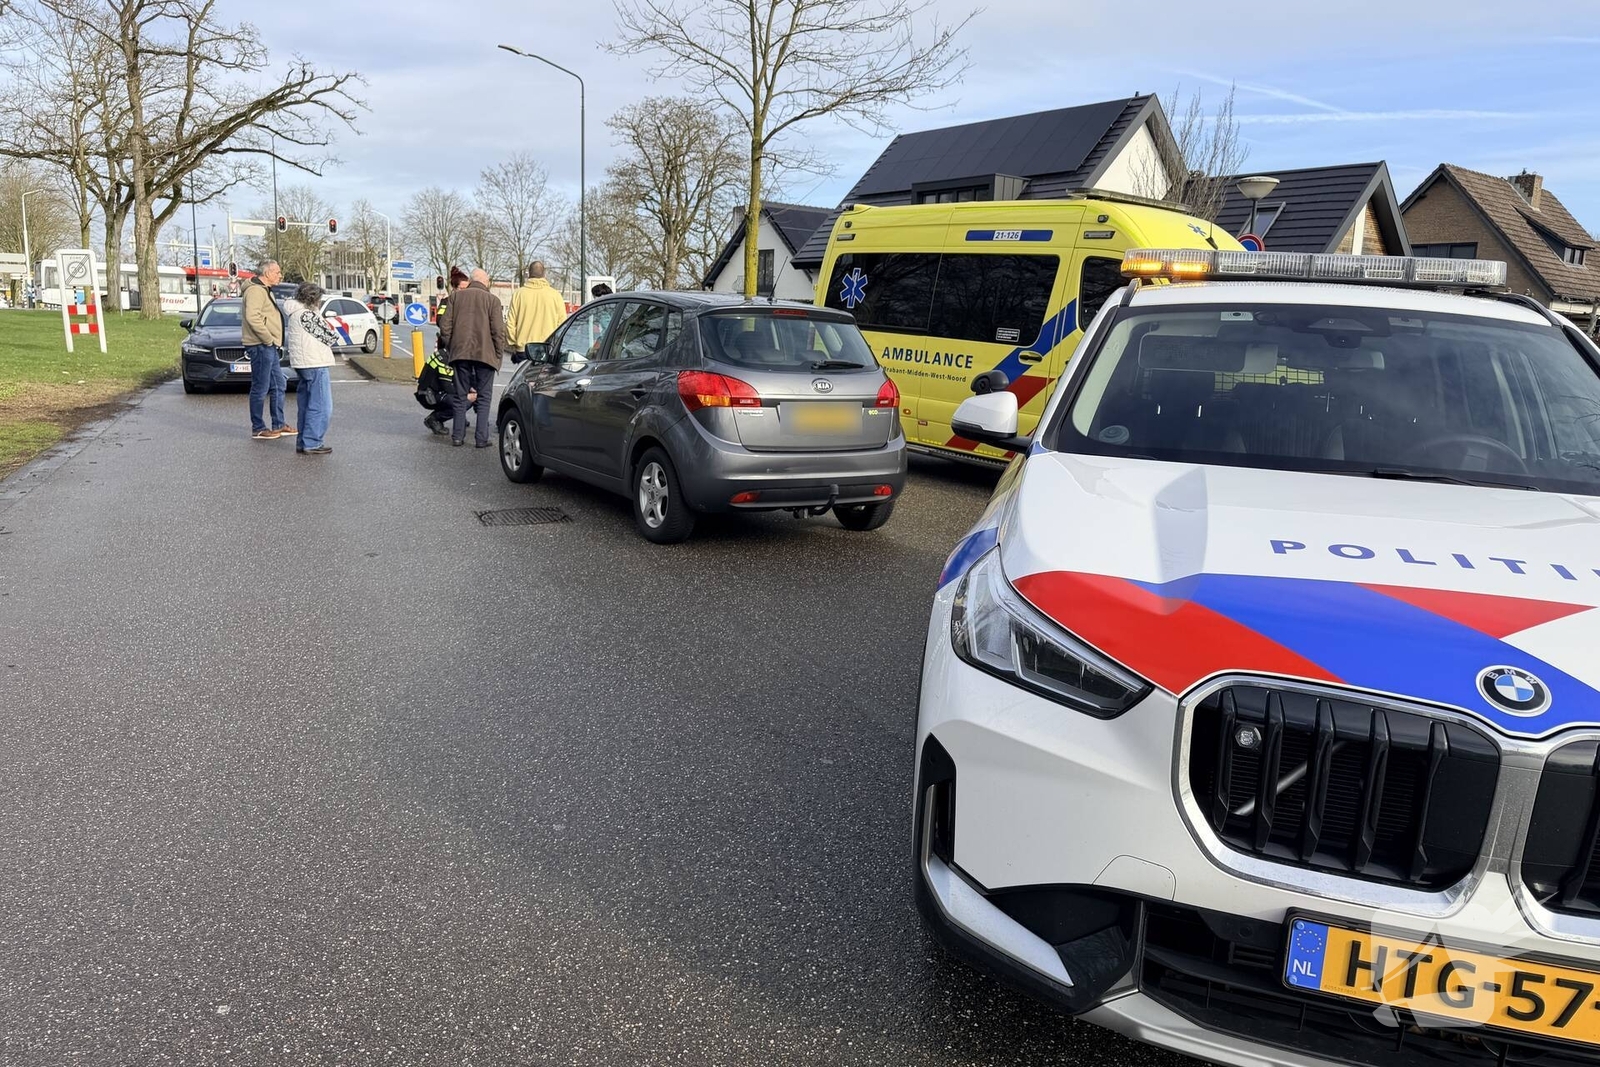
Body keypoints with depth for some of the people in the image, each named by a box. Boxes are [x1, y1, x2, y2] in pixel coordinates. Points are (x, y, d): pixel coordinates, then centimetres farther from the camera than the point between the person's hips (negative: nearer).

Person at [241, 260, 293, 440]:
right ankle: (258, 429, 1)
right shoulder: (255, 290, -13)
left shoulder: (265, 291, 21)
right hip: (260, 346, -11)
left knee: (279, 385, 15)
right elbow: (252, 317, -26)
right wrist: (268, 339, -21)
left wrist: (276, 343, 15)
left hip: (270, 347, 11)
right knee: (260, 389, -5)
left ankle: (278, 424, 23)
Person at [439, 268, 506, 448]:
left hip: (460, 353, 3)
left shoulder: (456, 297, 6)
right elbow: (499, 332, -8)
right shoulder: (492, 300, -3)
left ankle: (458, 436, 11)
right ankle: (481, 438, 0)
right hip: (485, 354, -3)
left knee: (461, 396, 11)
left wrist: (452, 349, 15)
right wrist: (498, 355, 2)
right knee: (484, 397, 4)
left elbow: (445, 328, 4)